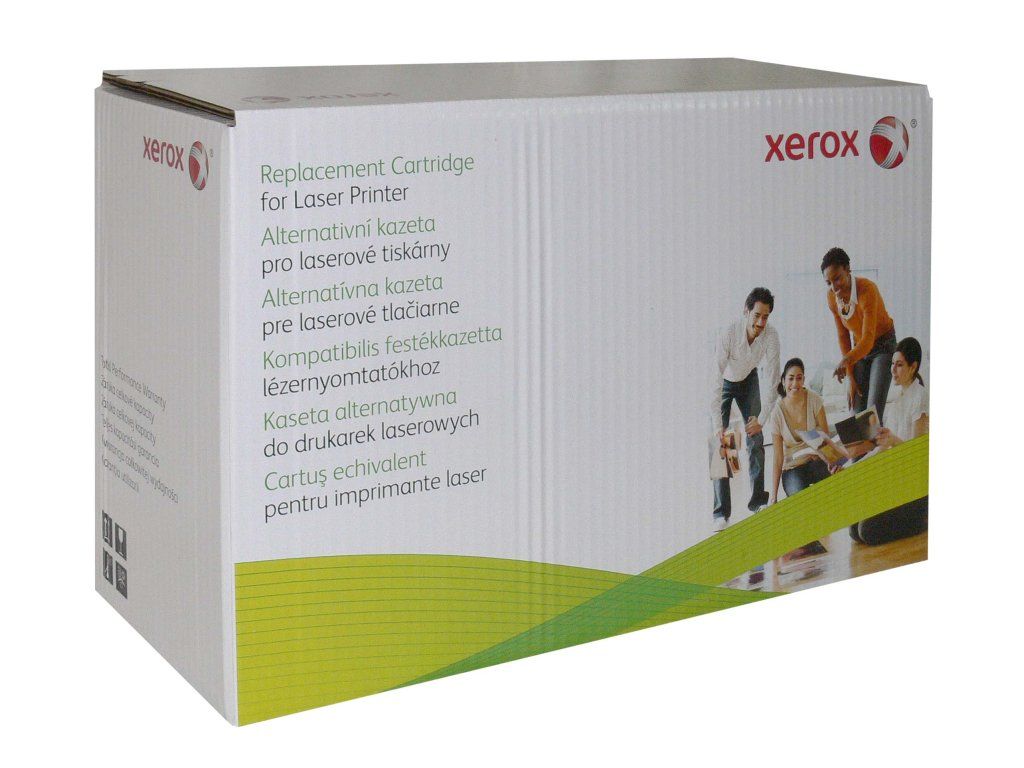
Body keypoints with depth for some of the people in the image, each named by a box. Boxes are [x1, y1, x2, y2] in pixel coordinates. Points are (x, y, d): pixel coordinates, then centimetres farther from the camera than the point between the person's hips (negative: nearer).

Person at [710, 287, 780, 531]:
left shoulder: (771, 336, -29)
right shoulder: (728, 334, -38)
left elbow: (773, 380, -19)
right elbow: (716, 379, -37)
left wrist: (761, 419, -20)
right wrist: (717, 424, -38)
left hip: (748, 380, 3)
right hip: (725, 382, -3)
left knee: (756, 438, -1)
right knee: (720, 442, -11)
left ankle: (757, 499, 12)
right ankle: (721, 511, -13)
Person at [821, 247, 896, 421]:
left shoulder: (867, 290, -29)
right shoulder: (832, 297, -11)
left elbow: (868, 339, -35)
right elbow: (843, 337, -1)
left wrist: (846, 361, -52)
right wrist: (850, 377, -3)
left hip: (883, 346, -5)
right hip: (859, 348, 5)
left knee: (873, 410, -18)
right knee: (857, 411, -2)